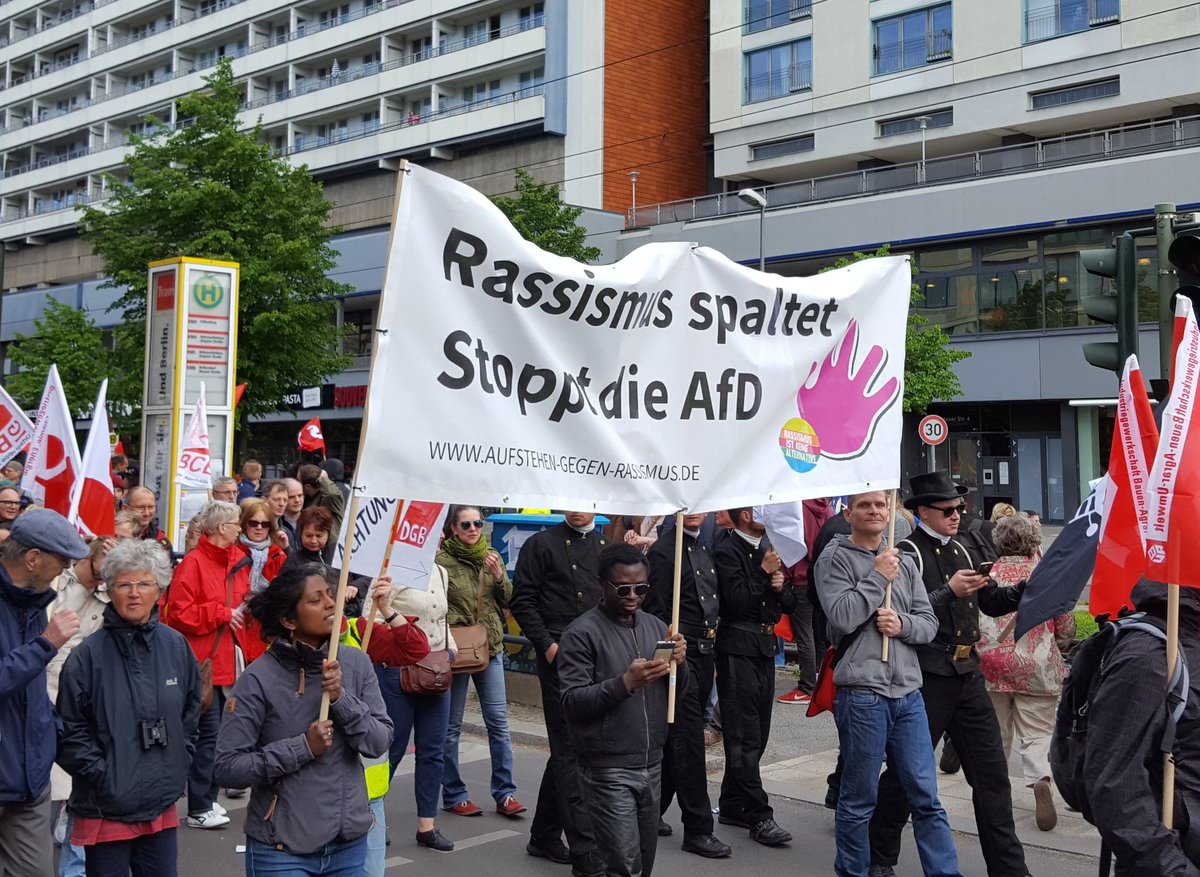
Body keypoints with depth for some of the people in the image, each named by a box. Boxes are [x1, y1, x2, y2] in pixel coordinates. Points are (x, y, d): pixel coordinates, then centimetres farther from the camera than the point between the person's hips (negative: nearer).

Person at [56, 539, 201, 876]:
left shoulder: (176, 646, 3)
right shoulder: (89, 654, -9)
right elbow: (70, 730, -8)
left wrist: (178, 766, 6)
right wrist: (101, 775, -12)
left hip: (162, 807, 4)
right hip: (105, 811, -4)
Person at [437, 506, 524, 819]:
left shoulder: (491, 556, 6)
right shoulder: (440, 559, -10)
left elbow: (508, 601, 8)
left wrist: (499, 578, -9)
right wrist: (451, 622, -17)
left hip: (491, 647, 4)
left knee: (499, 722, 4)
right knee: (451, 726, 7)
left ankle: (505, 793, 10)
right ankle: (453, 795, 17)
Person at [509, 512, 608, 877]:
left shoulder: (608, 546, 14)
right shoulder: (542, 544, 0)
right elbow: (522, 602, -3)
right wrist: (547, 644, -12)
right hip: (559, 656, -5)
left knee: (566, 748, 14)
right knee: (570, 750, -6)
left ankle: (544, 836, 28)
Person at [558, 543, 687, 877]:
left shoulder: (655, 626, 11)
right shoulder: (581, 634, -8)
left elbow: (679, 690, 17)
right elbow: (572, 702, -15)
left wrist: (678, 663, -5)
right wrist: (625, 683, -27)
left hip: (652, 765, 6)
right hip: (608, 770, -6)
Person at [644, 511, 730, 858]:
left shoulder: (704, 551, 15)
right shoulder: (663, 551, -11)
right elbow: (657, 613, -13)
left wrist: (712, 652, 16)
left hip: (705, 654, 8)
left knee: (673, 739, 15)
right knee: (688, 741, -5)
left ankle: (651, 812, 26)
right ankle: (698, 829, 0)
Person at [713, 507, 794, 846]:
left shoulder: (769, 550, 15)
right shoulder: (726, 553, -9)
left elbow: (790, 603, 16)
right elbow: (736, 601, -17)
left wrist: (780, 586, -5)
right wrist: (764, 573, -15)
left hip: (765, 648, 8)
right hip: (738, 649, -8)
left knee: (757, 734, 12)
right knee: (745, 738, -6)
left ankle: (732, 807, 22)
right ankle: (759, 816, -5)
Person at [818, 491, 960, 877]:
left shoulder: (904, 562, 14)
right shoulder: (835, 559, -2)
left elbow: (929, 622, 12)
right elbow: (842, 617, -16)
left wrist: (903, 624, -8)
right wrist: (878, 578, -11)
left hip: (908, 692, 5)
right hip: (862, 693, -5)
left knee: (926, 797, 7)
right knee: (858, 800, 6)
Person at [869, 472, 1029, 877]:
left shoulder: (959, 551, 13)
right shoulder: (907, 553, -11)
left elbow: (991, 602, 14)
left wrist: (1027, 589, -2)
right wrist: (950, 592, -23)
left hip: (968, 675, 7)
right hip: (928, 677, -7)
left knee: (992, 774, 8)